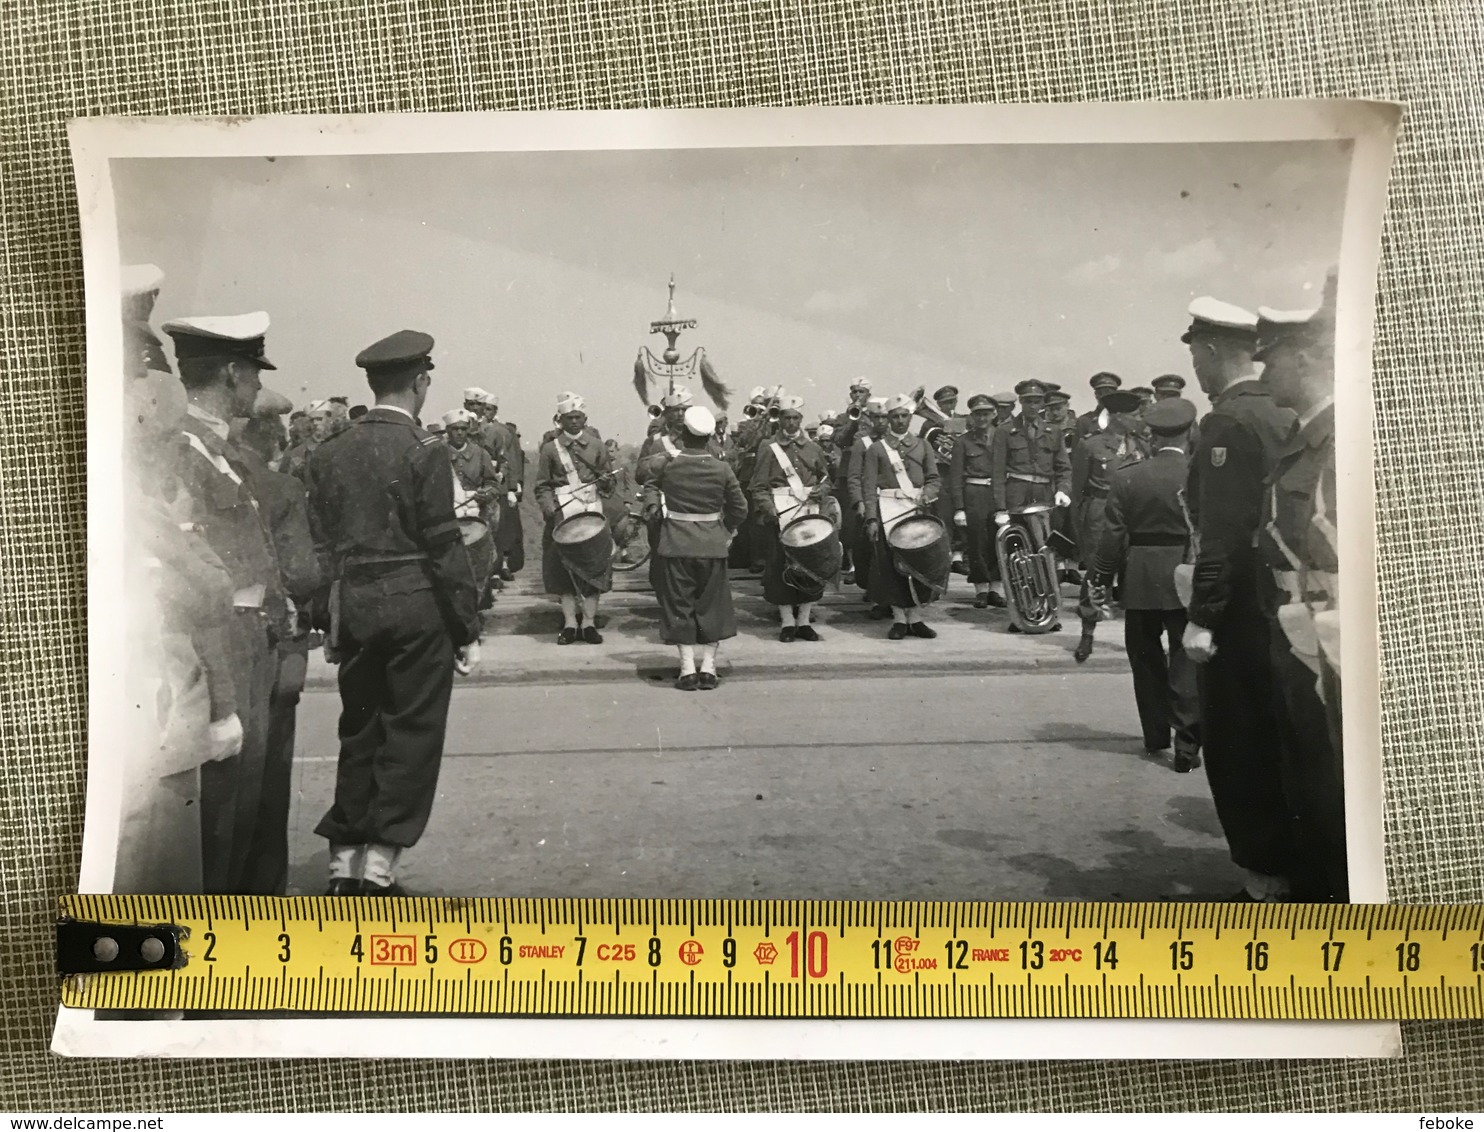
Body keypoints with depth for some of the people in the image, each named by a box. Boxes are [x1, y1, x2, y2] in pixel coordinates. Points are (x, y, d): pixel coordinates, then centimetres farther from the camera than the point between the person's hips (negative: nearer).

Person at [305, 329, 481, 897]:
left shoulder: (328, 454, 7)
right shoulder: (425, 450, -10)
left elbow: (318, 545, 9)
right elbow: (443, 545, -11)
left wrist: (330, 624, 16)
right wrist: (467, 628, -5)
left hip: (352, 609, 6)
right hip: (416, 605, -5)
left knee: (359, 733, 15)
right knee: (412, 736, 5)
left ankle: (344, 864, 21)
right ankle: (377, 868, 6)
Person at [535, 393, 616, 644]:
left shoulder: (596, 445, 8)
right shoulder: (550, 448, 4)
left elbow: (607, 478, 14)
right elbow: (542, 486, 5)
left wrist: (606, 482, -9)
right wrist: (549, 507, -10)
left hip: (592, 512, 1)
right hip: (563, 514, -1)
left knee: (594, 566, -2)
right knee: (564, 567, -1)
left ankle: (589, 622, 6)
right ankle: (570, 623, 7)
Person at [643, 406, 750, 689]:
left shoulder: (668, 464, -7)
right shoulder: (722, 468, -6)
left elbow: (651, 485, 13)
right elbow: (740, 509, 1)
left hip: (676, 544, -1)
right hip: (712, 544, 1)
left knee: (679, 605, 7)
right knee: (711, 605, 12)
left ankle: (688, 669, 5)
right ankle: (708, 666, 12)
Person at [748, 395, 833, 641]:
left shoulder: (813, 449, 12)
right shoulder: (769, 448, 2)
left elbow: (826, 478, 22)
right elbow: (759, 487, -1)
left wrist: (820, 490, 0)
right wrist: (770, 510, -15)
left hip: (810, 513, 3)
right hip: (780, 515, -3)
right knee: (781, 567, -3)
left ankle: (804, 621, 12)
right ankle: (787, 622, 8)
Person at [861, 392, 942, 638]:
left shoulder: (922, 445, 14)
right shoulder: (875, 450, 5)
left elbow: (934, 478, 12)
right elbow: (869, 487, 0)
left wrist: (927, 494, -9)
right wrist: (871, 518, -10)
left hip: (919, 509, 2)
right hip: (889, 512, -2)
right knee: (892, 564, -4)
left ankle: (915, 617, 7)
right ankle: (899, 619, 3)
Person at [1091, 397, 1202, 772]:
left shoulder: (1125, 477, -5)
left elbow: (1112, 536, -3)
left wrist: (1101, 579, 7)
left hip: (1140, 584, 2)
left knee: (1147, 661, 15)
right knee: (1186, 662, 5)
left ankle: (1156, 737, 24)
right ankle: (1187, 743, 2)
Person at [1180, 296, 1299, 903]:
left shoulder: (1228, 421, -16)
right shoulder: (1283, 416, 10)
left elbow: (1223, 529, -21)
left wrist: (1202, 617, -19)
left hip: (1239, 608, -9)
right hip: (1277, 603, 9)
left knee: (1238, 747, 1)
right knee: (1273, 740, 18)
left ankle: (1268, 877, 8)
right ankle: (1287, 865, 29)